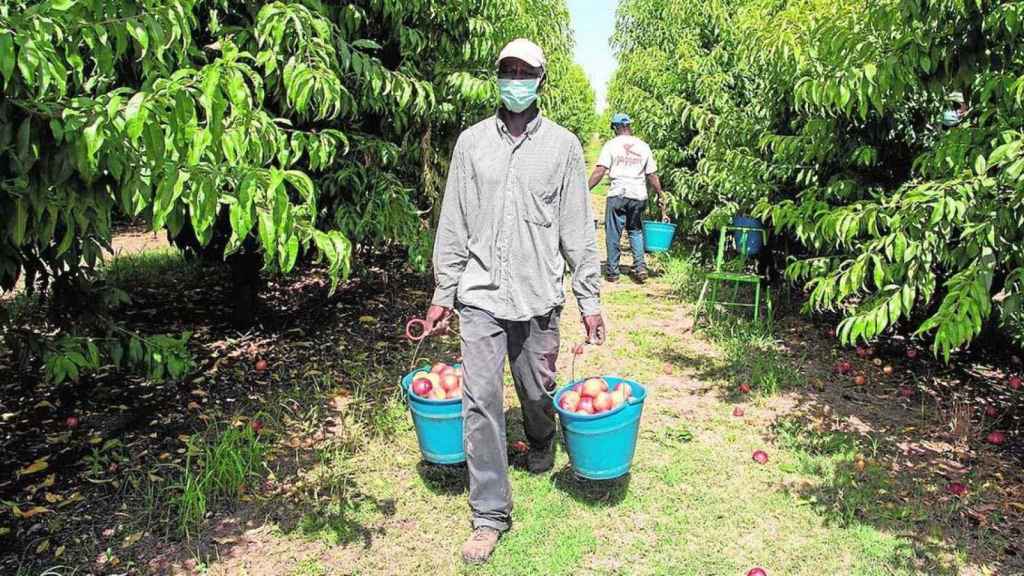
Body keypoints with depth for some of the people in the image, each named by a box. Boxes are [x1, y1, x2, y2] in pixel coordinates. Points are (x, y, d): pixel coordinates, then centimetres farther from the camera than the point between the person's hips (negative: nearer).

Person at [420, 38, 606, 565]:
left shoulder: (562, 145, 3)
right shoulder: (471, 141, 6)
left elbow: (579, 229, 3)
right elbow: (453, 225, 7)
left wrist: (589, 298, 0)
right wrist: (443, 294, 7)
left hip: (538, 296, 0)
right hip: (479, 295, 1)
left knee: (537, 392, 13)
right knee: (480, 401, -2)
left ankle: (541, 448, 47)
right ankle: (490, 514, 11)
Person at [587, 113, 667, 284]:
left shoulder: (612, 145, 0)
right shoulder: (643, 146, 10)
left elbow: (599, 171, -9)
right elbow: (652, 175, 12)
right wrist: (660, 195, 22)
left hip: (618, 194, -3)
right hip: (639, 195, 4)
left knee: (613, 234, 5)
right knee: (636, 231, 18)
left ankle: (612, 272, 9)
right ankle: (640, 266, 6)